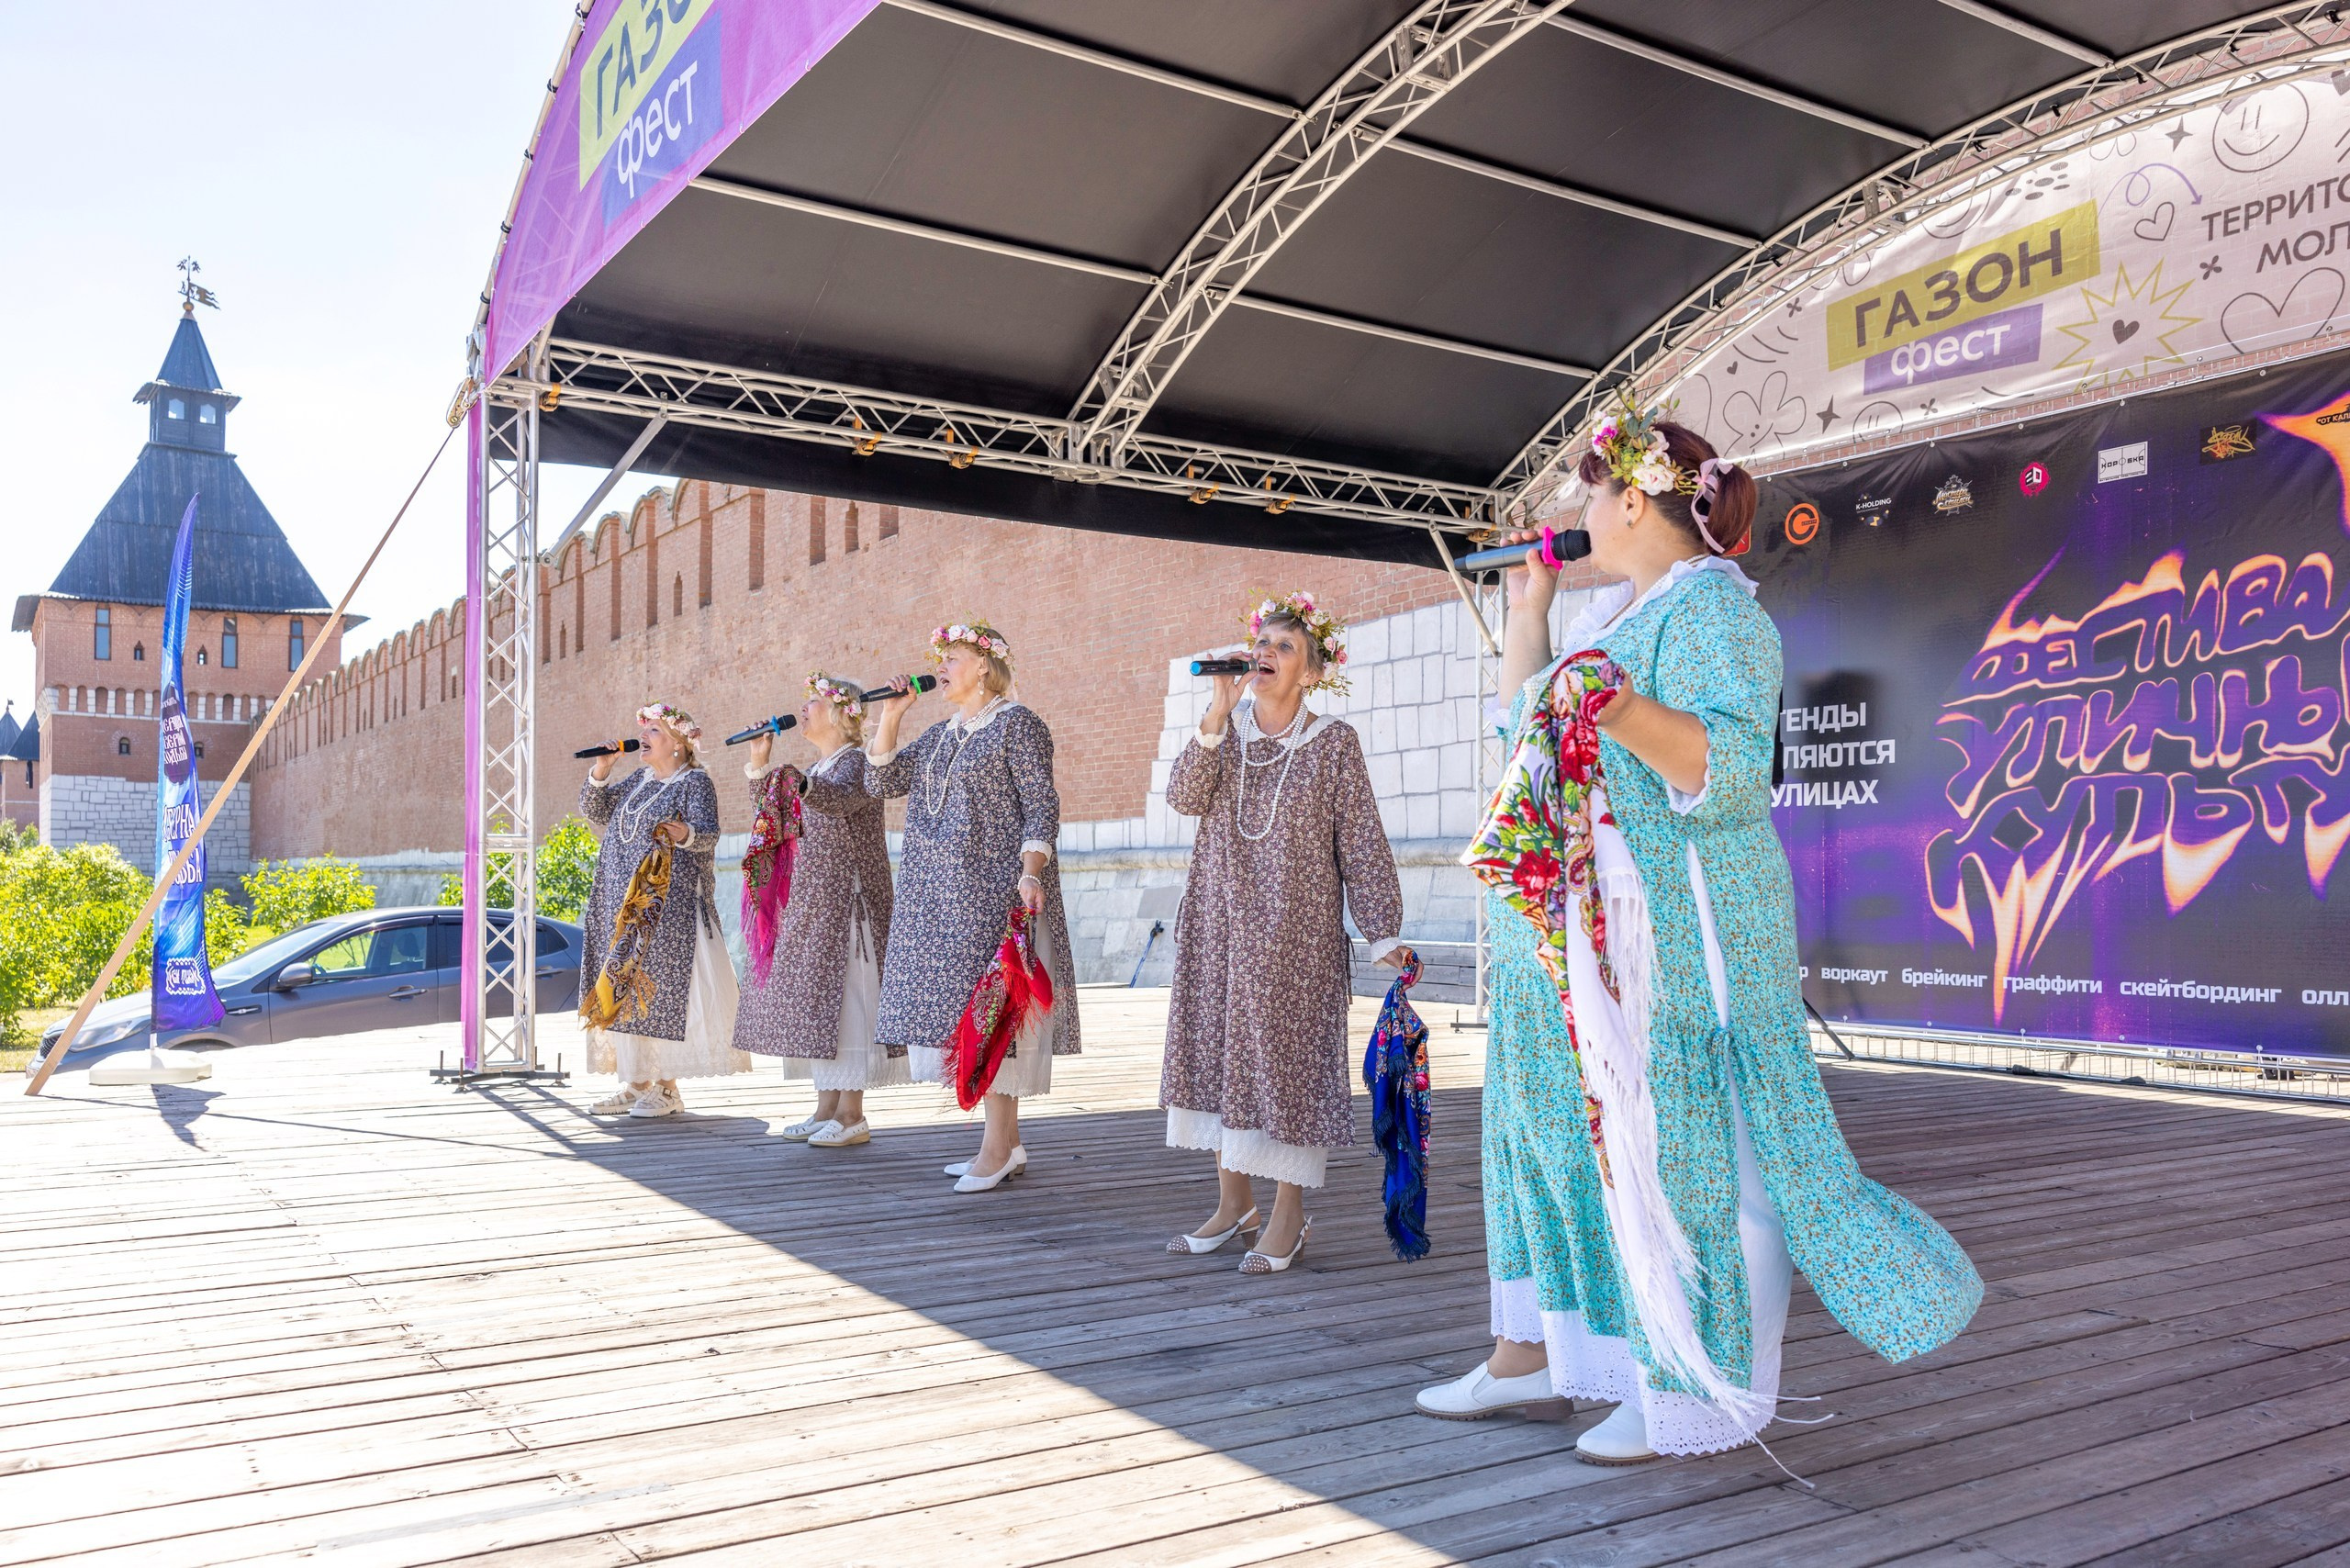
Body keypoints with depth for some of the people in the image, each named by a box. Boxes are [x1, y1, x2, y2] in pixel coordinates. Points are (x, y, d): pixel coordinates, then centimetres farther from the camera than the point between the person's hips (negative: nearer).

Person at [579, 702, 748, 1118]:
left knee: (661, 988, -9)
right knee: (623, 989, 6)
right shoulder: (637, 780, 18)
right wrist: (600, 772, 2)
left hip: (668, 905, -7)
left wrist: (685, 834, -38)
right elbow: (595, 813, 16)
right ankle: (636, 1083, 12)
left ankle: (667, 1088, -3)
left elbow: (708, 832, -16)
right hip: (622, 904, 7)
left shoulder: (695, 781, -3)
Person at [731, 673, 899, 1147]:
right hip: (812, 903, 9)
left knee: (842, 995, -9)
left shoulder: (856, 761, -9)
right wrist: (759, 764, 9)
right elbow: (772, 817, 19)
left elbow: (841, 798, -31)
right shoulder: (817, 771, 19)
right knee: (815, 999, 9)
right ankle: (826, 1109, 16)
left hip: (846, 901, -9)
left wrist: (798, 783, -50)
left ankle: (851, 1116, -5)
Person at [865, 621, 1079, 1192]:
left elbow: (1041, 807, -11)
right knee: (960, 1005, 7)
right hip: (939, 896, 8)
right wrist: (889, 716, 7)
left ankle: (998, 1147, -3)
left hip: (993, 890, -8)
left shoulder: (1016, 723, -5)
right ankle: (1005, 1143, 14)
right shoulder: (941, 733, 18)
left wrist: (1029, 873, -22)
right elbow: (881, 780, 15)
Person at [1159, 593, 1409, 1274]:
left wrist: (1384, 934, -8)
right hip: (1218, 923, 4)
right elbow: (1184, 797, -10)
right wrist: (1218, 715, -19)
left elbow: (1362, 845, -3)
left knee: (1286, 1056, -2)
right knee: (1217, 1048, 7)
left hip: (1295, 931, -4)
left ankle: (1289, 1214, 12)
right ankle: (1234, 1200, 22)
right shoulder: (1225, 731, 6)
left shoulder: (1333, 743, -2)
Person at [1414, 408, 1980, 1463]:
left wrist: (1626, 712, -38)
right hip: (1574, 934, 10)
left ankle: (1694, 1389, 8)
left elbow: (1731, 771, -23)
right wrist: (1528, 612, 21)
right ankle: (1533, 1349, 25)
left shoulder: (1710, 607, -11)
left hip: (1667, 931, -10)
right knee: (1555, 1122, 14)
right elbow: (1524, 724, 26)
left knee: (1672, 1140, -4)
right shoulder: (1614, 611, 18)